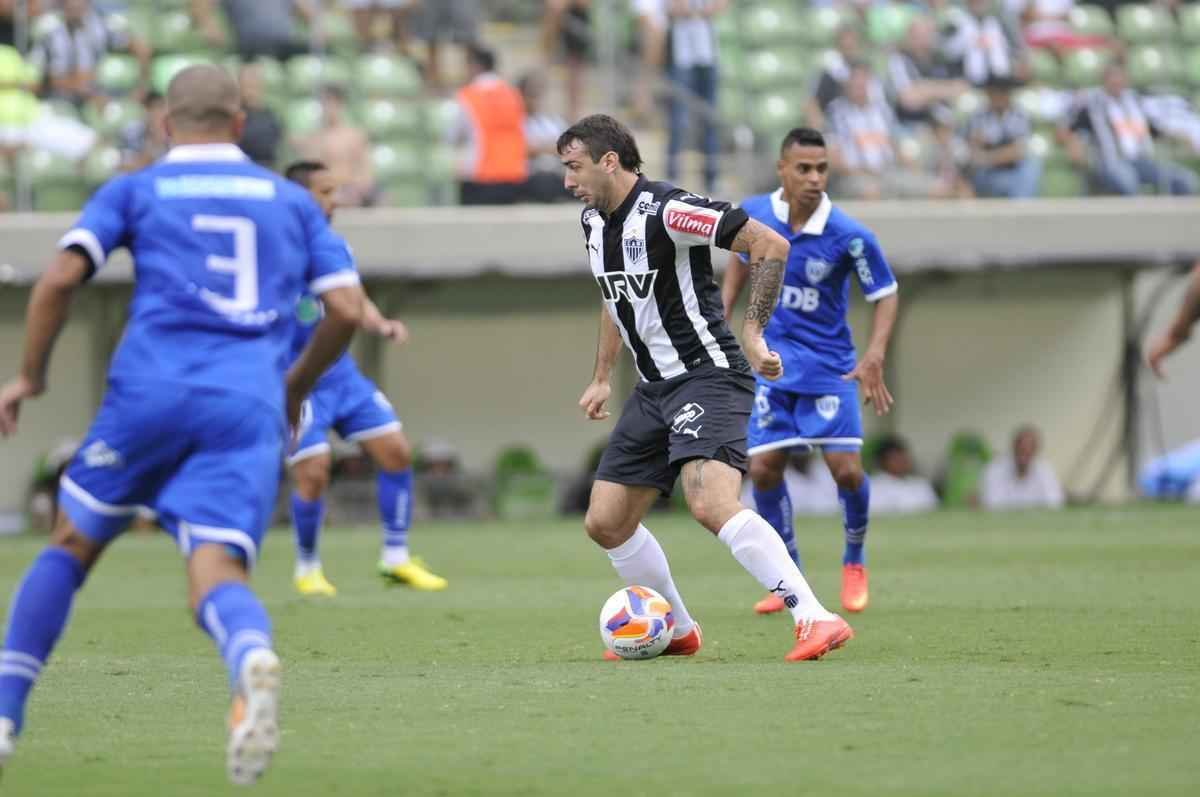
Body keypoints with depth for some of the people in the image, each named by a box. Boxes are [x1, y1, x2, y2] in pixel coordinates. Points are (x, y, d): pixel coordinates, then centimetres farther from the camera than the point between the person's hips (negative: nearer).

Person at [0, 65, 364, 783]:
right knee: (217, 573, -11)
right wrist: (296, 387, 28)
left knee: (71, 545, 19)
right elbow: (347, 309, 12)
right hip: (249, 405, 1)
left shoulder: (134, 191, 13)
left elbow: (61, 278, -1)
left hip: (151, 393, -1)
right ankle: (254, 662, -47)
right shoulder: (292, 201, 20)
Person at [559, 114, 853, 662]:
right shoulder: (594, 223, 11)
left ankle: (817, 620, -31)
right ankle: (676, 632, 25)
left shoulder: (667, 210, -17)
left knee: (710, 504, -29)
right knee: (605, 523, 9)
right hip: (654, 388, 9)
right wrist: (603, 378, 28)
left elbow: (770, 246, -19)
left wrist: (752, 333, -22)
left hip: (708, 376, -9)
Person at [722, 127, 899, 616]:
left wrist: (875, 354, -20)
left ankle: (854, 562, 20)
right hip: (772, 361, 3)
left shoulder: (849, 236, -19)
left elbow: (886, 294, -8)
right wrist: (722, 311, 7)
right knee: (763, 469, -4)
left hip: (829, 366, -3)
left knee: (847, 470, -8)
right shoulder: (753, 214, -8)